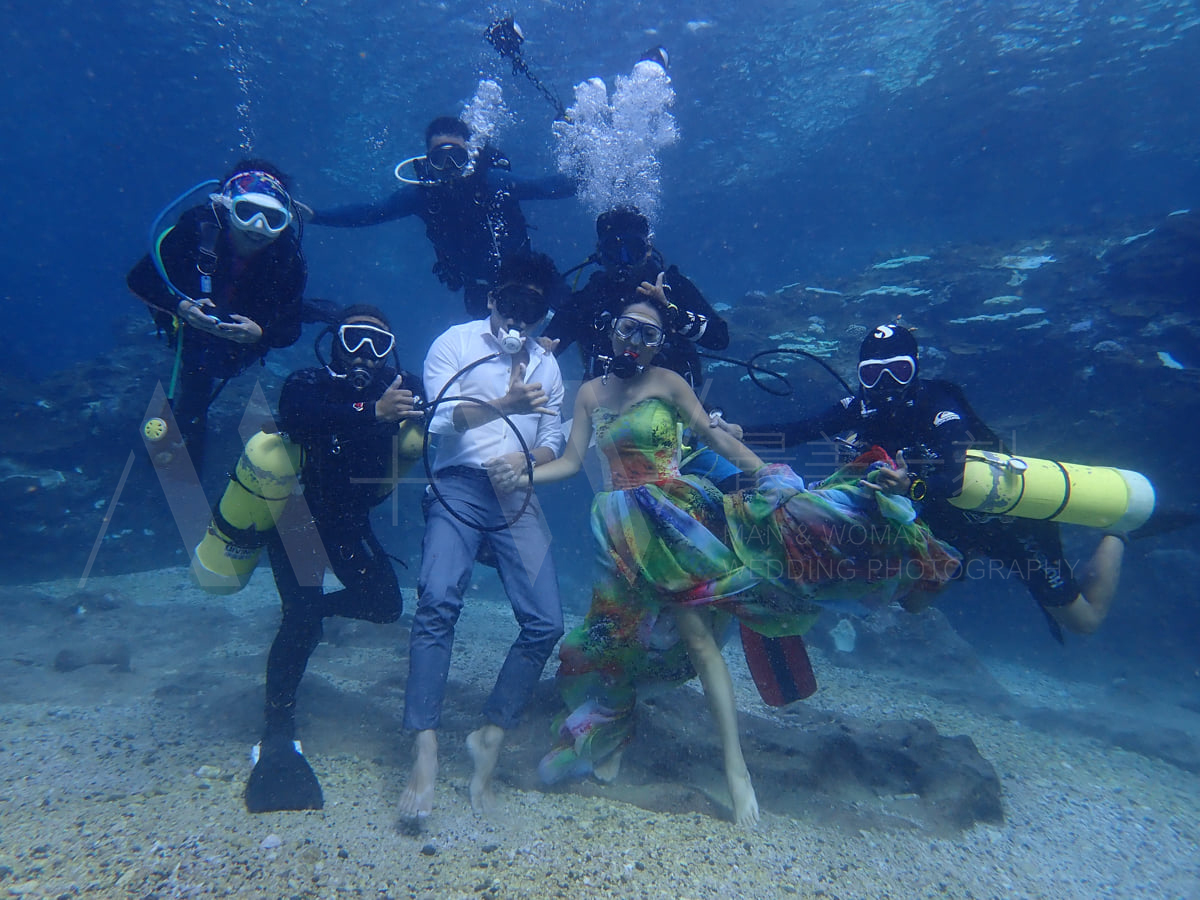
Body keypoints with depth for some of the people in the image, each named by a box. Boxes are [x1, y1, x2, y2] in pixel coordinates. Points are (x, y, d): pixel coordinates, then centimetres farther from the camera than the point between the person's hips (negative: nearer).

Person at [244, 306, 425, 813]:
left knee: (385, 605, 3)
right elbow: (300, 420, -41)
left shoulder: (394, 387, -8)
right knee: (303, 620, -18)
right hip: (297, 517, -4)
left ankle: (308, 608, 33)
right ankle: (277, 733, -3)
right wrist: (371, 414, -55)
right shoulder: (307, 385, -19)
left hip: (350, 521, 5)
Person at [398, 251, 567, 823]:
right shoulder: (454, 344, 8)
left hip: (518, 496, 4)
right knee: (438, 600, -25)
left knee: (546, 622, -8)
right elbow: (441, 417, -6)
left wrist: (527, 459, -5)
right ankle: (425, 755, -17)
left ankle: (490, 739, 8)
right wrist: (504, 403, -21)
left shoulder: (547, 365, 20)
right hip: (460, 487, -3)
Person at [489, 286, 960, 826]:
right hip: (628, 526, 3)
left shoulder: (667, 382, 4)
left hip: (674, 510, -2)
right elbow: (571, 461, 9)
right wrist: (523, 476, -7)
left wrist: (769, 474, -9)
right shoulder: (590, 393, 13)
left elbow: (715, 435, -1)